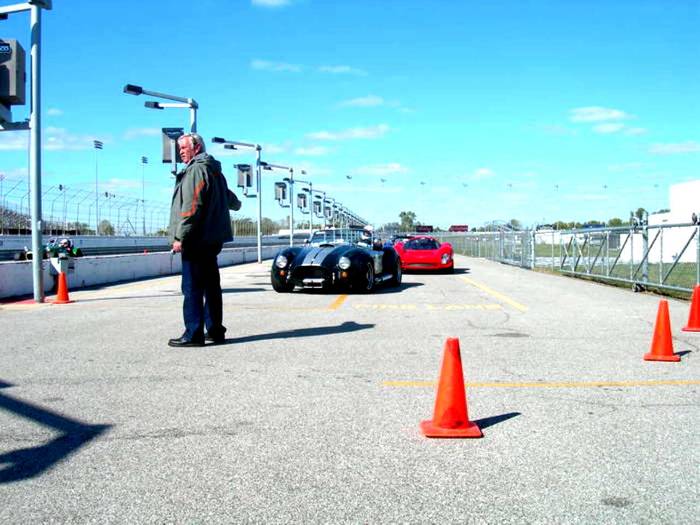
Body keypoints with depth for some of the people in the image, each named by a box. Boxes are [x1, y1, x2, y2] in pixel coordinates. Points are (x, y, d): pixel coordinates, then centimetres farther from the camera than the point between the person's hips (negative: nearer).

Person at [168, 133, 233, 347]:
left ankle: (193, 334, -8)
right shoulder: (214, 170, 20)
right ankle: (215, 330, 18)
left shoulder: (196, 170, -10)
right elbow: (231, 201, 30)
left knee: (192, 288, -8)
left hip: (197, 239, -10)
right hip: (213, 239, 10)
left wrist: (180, 236, -19)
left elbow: (192, 207, -19)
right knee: (211, 285, 13)